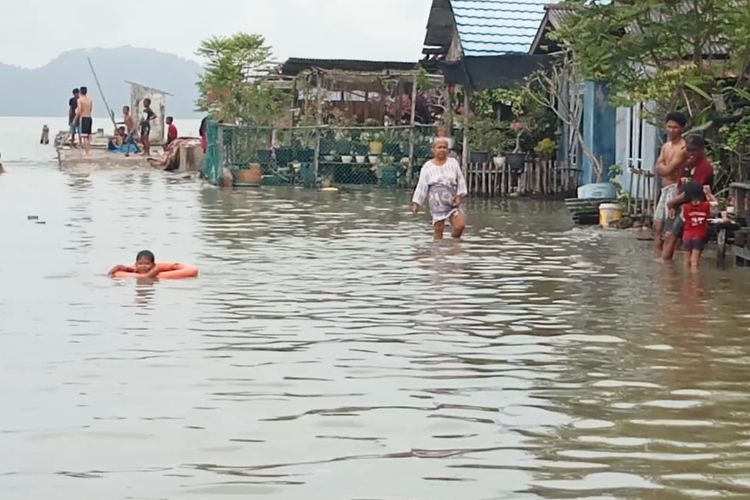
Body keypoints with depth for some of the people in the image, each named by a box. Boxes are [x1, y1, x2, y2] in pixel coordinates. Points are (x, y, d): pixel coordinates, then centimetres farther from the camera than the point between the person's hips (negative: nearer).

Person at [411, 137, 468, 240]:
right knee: (438, 229, -4)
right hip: (437, 204, -1)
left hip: (453, 202, 1)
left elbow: (460, 181, 6)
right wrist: (415, 204, -5)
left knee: (460, 225, -10)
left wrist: (459, 196, -6)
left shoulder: (453, 163, 6)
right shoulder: (427, 167, 2)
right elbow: (421, 187, 1)